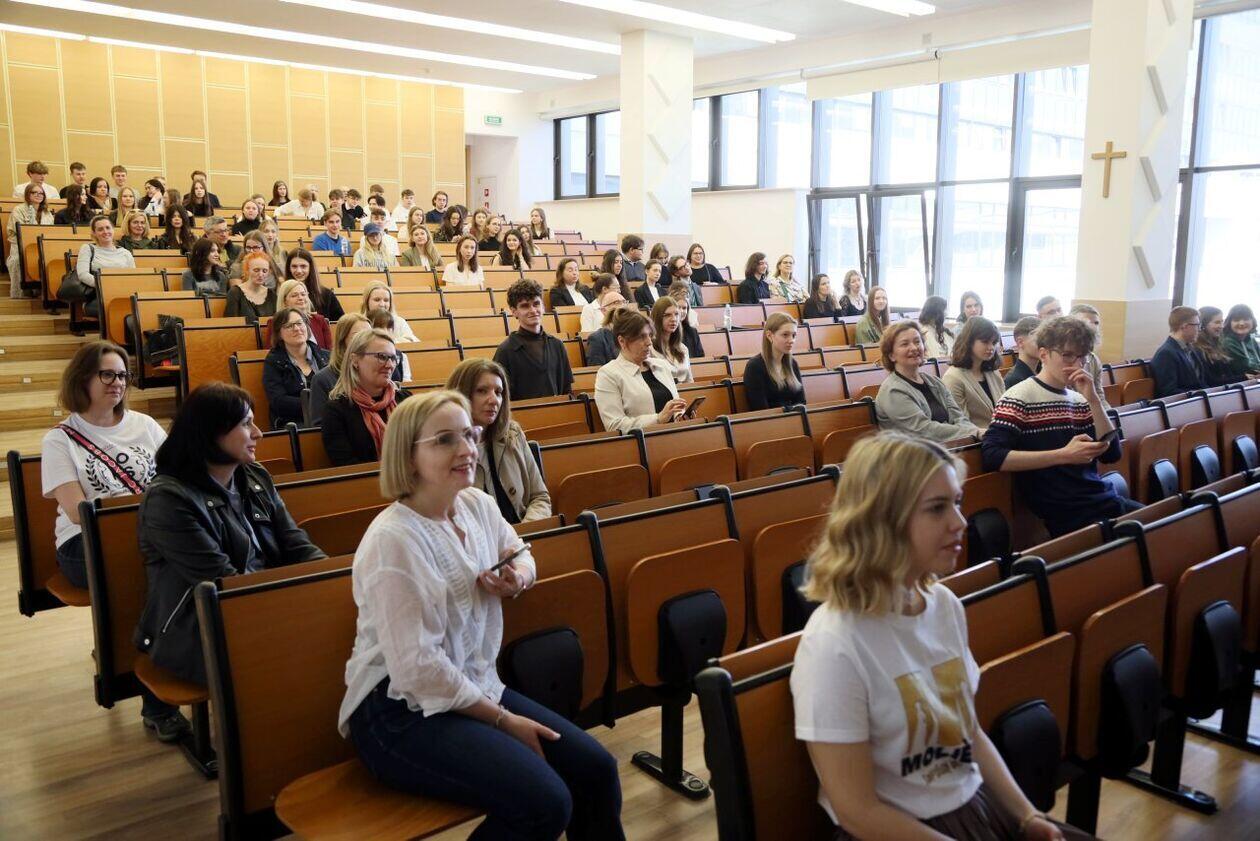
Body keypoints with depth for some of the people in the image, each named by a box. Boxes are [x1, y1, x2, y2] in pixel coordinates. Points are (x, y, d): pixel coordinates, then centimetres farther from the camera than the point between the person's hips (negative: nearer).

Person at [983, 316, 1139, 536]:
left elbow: (1112, 453, 5)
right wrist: (1064, 455, -23)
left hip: (1105, 500, 7)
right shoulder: (1019, 398, -8)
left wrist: (1093, 399, -6)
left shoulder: (1080, 399, 12)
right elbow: (992, 455, -20)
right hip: (1068, 515, -7)